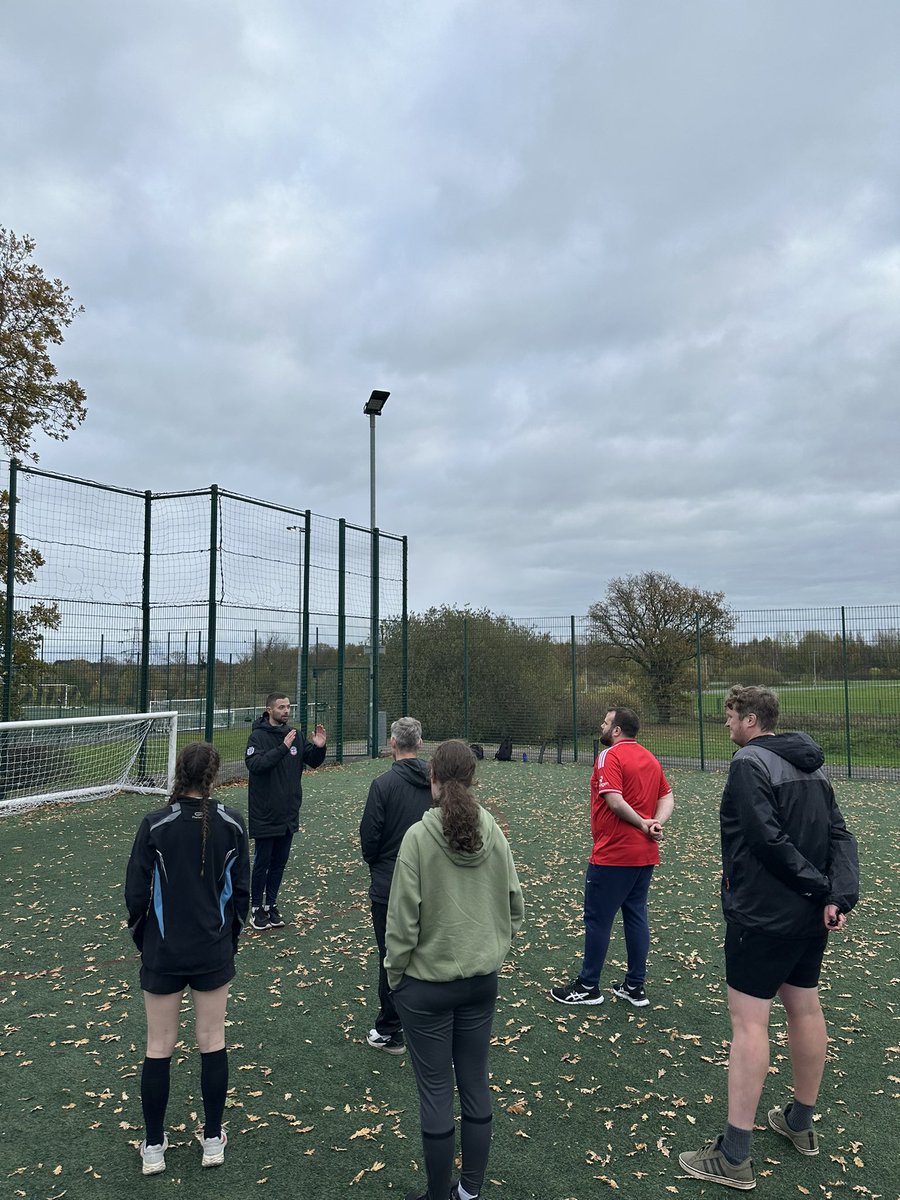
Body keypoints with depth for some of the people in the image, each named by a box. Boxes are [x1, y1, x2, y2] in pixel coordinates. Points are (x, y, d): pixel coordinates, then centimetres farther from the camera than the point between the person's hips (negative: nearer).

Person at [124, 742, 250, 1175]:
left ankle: (153, 1147, 28)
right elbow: (241, 889, -2)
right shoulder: (232, 823, -11)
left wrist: (141, 940, 10)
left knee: (159, 1047, 14)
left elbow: (136, 893, -8)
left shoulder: (155, 825, -16)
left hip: (163, 953, -1)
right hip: (214, 952, 1)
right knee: (212, 1041, 15)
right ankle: (213, 1139, 29)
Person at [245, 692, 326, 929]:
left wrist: (319, 747, -13)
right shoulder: (258, 736, -12)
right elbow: (255, 764, -27)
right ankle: (256, 908, 21)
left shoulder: (295, 735, 4)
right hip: (265, 814, -5)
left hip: (289, 812, 5)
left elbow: (313, 761, 8)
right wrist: (282, 748, -35)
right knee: (262, 863, 6)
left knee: (279, 862, 15)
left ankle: (271, 905, 28)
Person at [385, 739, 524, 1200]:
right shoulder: (494, 833, -7)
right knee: (475, 1084, 18)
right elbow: (514, 905, 2)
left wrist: (393, 974, -2)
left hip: (427, 984, -4)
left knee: (435, 1092, 11)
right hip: (482, 979, 4)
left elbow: (402, 919, -16)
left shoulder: (418, 837, -19)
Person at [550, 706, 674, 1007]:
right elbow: (667, 797, 8)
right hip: (645, 855, 8)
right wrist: (656, 823, -7)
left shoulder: (610, 756, -14)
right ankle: (635, 986, 22)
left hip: (613, 855, -8)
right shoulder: (650, 758, 11)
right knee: (636, 915, 15)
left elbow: (615, 801, -24)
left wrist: (642, 824, -13)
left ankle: (588, 987, 15)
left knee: (597, 918, 4)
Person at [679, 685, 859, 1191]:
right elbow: (841, 836, 3)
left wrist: (819, 887, -12)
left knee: (749, 1021, -3)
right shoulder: (811, 764, 10)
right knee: (805, 1007, 19)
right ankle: (802, 1122, 36)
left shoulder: (750, 763, -16)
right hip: (810, 917, 9)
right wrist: (840, 895, -8)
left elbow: (769, 841, -23)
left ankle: (735, 1156, 4)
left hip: (763, 915, -9)